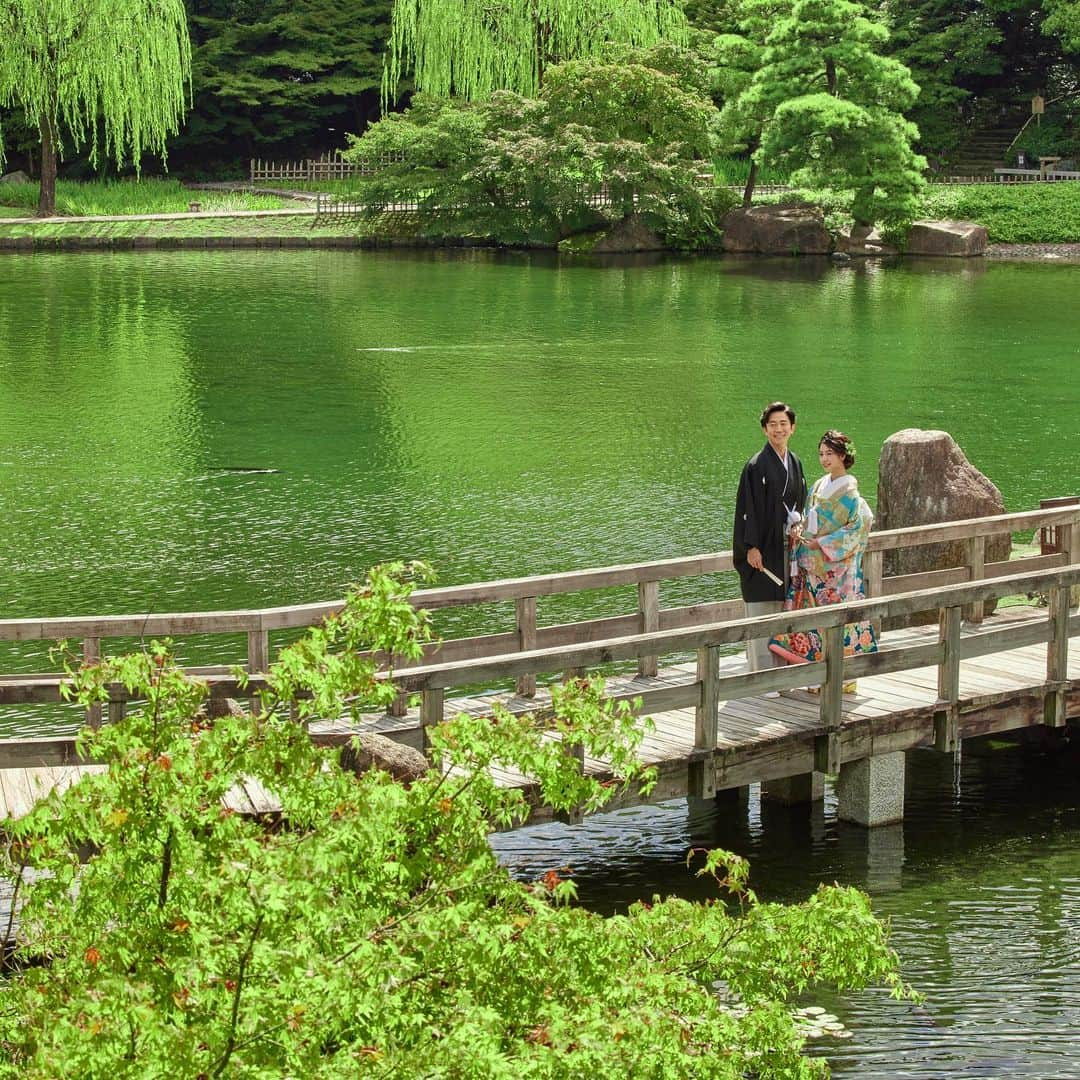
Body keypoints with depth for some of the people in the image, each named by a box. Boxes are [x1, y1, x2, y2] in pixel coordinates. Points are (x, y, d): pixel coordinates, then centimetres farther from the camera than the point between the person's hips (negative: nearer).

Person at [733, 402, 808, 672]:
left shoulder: (795, 464, 11)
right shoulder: (756, 466, -9)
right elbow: (748, 508, -12)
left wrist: (797, 520, -1)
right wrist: (751, 547, -17)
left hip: (786, 547, 6)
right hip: (763, 549, -6)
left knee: (784, 612, 10)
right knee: (761, 614, -4)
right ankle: (761, 675, 0)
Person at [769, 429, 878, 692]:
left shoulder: (849, 491, -10)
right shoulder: (819, 486, 13)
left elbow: (860, 525, -16)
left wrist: (822, 543, -16)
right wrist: (799, 532, 0)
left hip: (837, 566, -7)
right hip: (813, 566, 7)